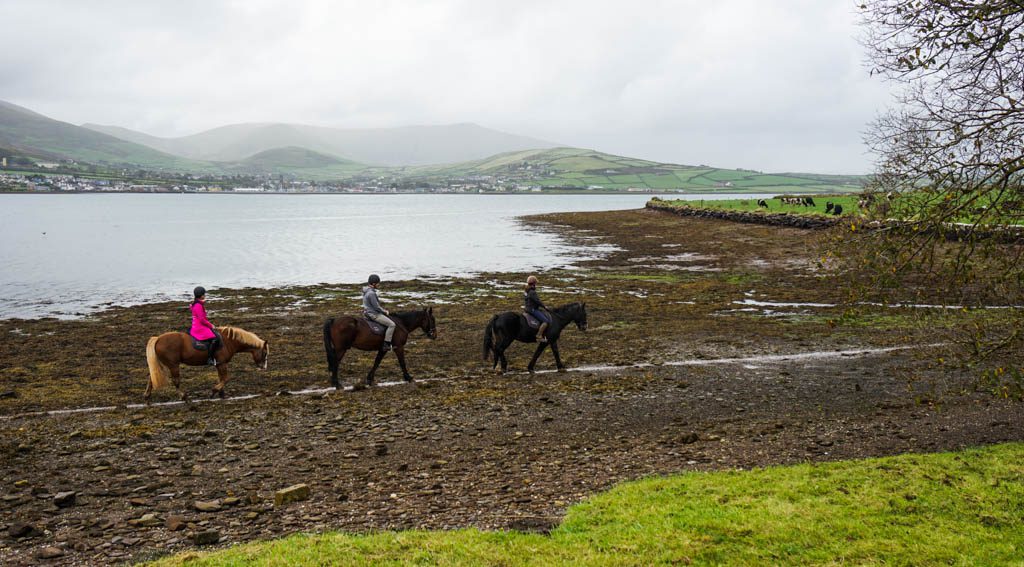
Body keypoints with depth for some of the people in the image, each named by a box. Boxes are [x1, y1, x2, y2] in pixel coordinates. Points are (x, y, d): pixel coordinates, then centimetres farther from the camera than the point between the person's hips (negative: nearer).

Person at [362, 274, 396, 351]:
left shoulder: (366, 291, 9)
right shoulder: (371, 293, -23)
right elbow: (376, 307, -22)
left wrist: (383, 310, 14)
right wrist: (385, 311, -6)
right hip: (373, 314, -11)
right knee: (392, 324, -14)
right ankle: (386, 344, -15)